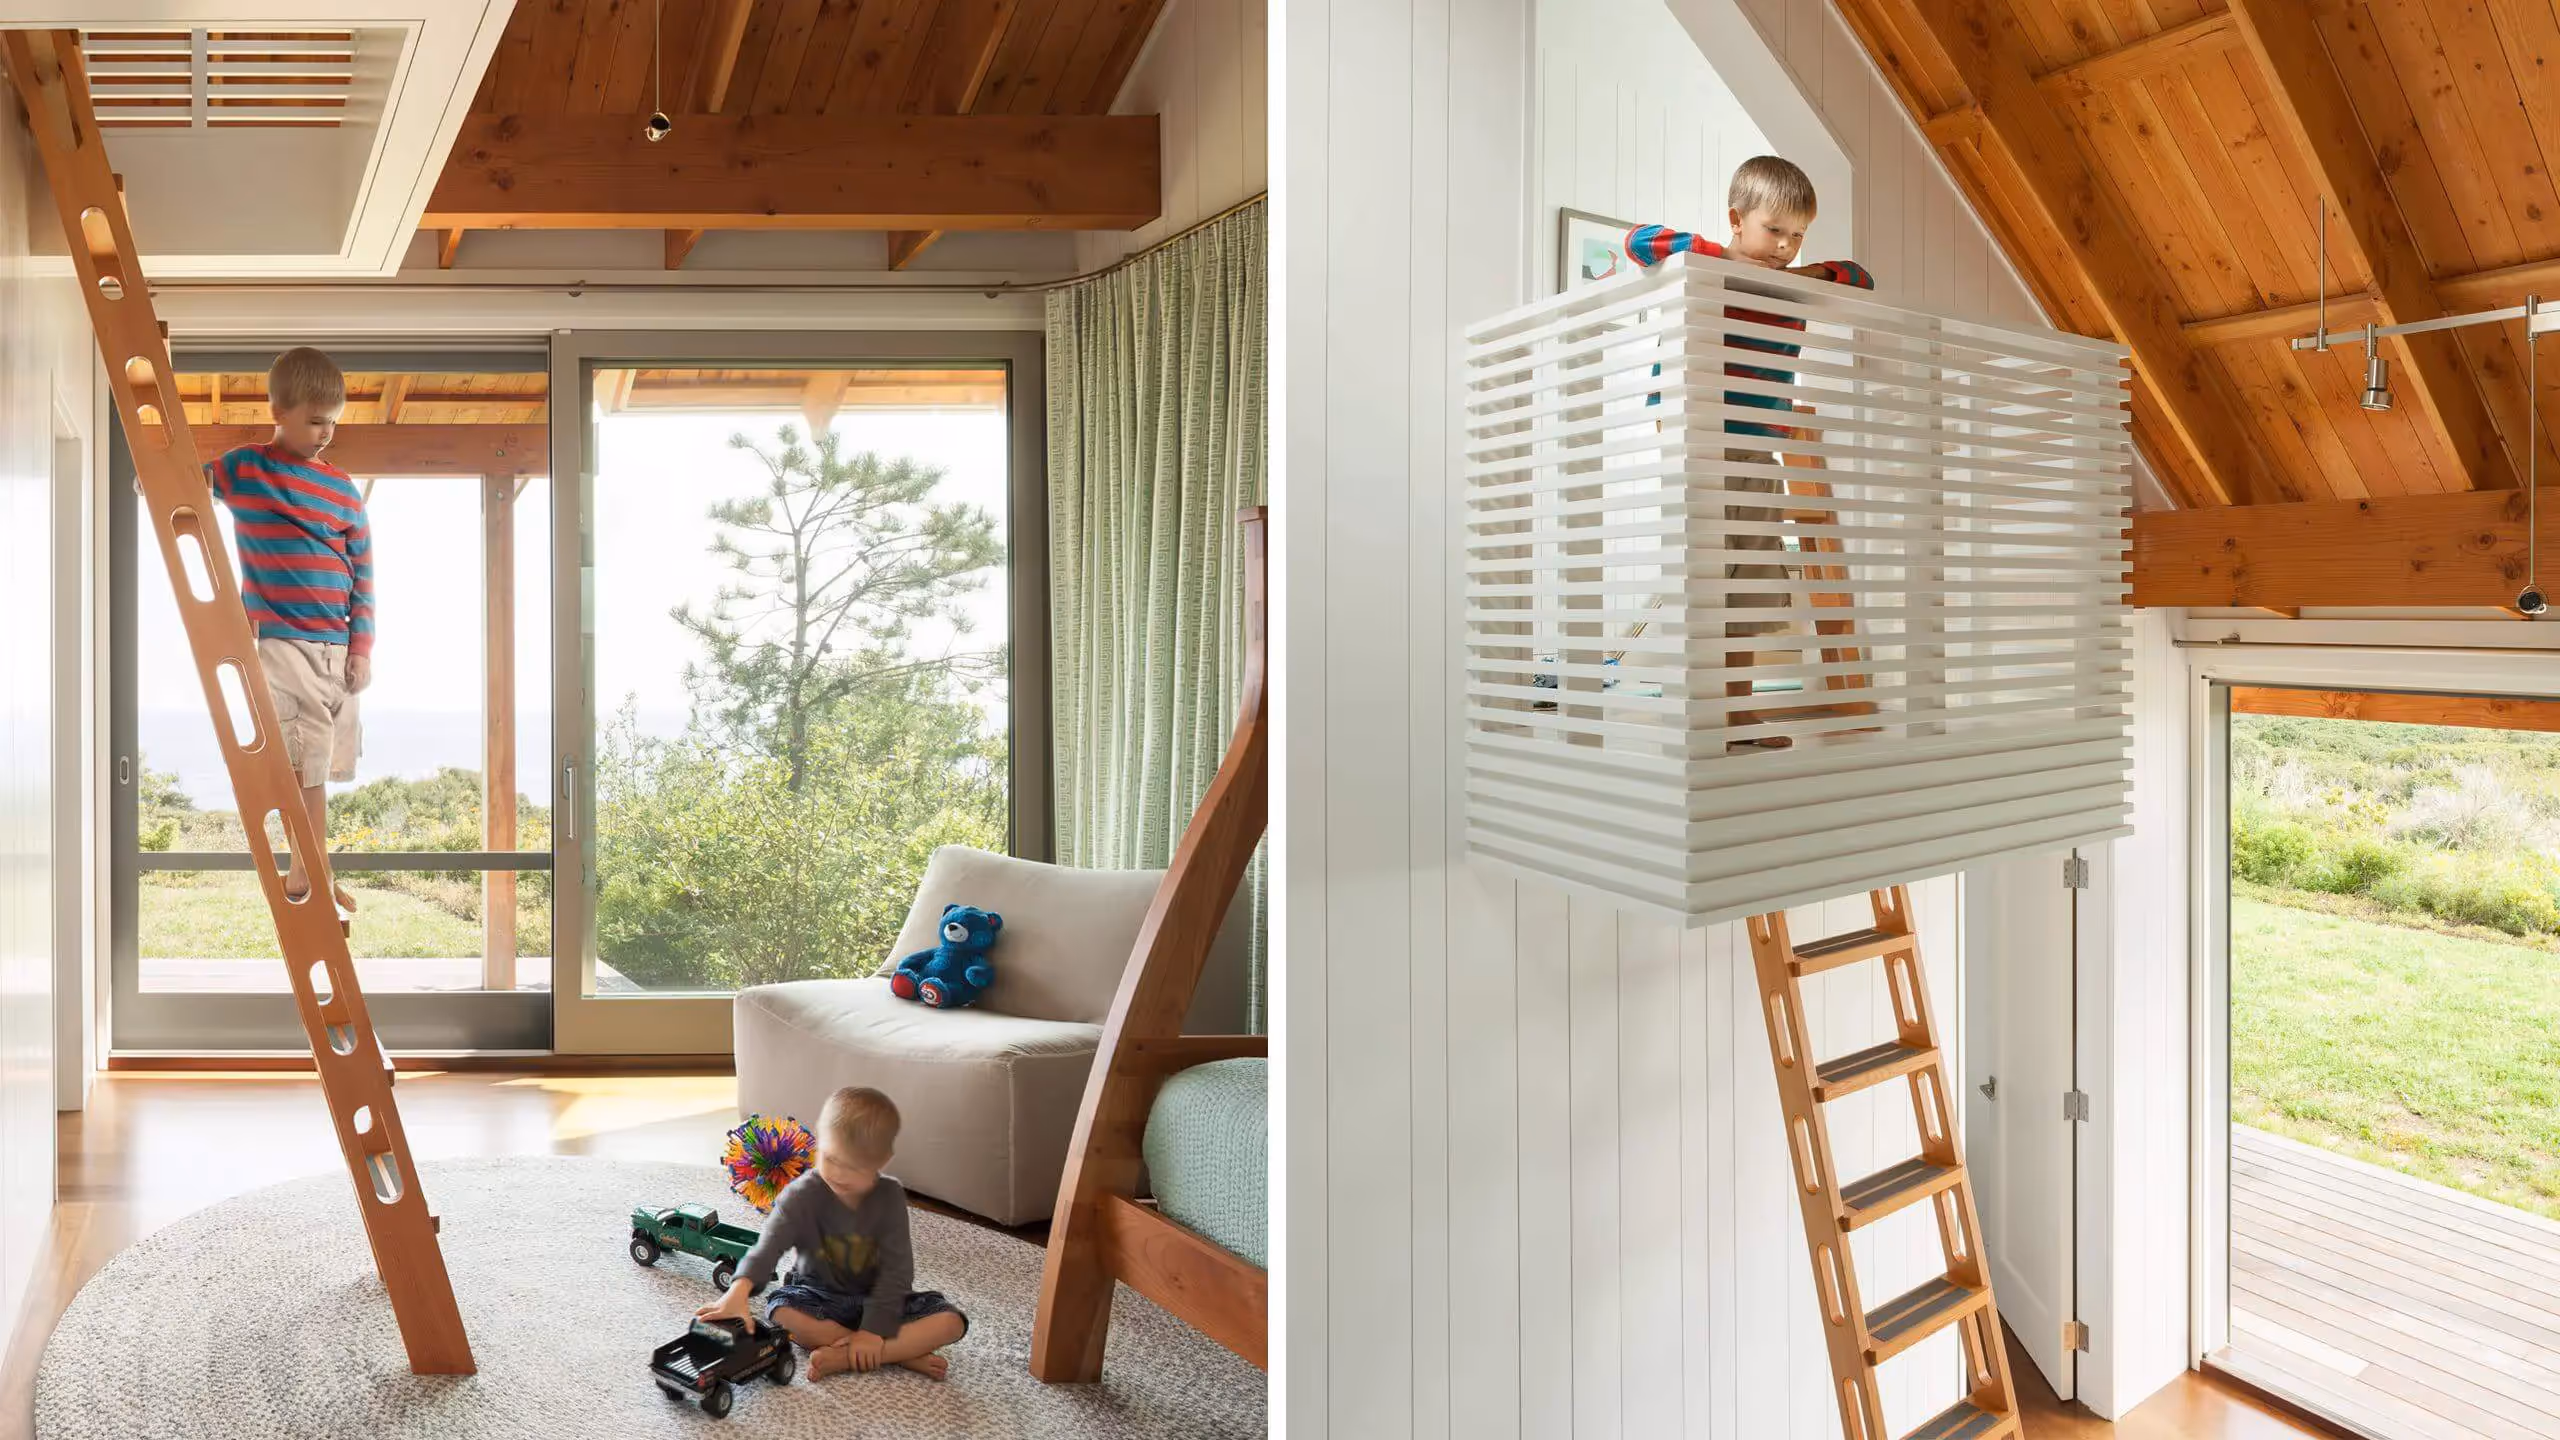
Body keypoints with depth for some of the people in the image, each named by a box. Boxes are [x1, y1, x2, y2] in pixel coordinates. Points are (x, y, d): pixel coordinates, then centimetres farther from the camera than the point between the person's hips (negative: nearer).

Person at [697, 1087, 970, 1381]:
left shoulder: (890, 1197, -14)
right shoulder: (803, 1194, -17)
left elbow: (896, 1269, -15)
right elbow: (770, 1243, -32)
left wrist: (874, 1329, -25)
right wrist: (739, 1291, -50)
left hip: (877, 1299, 0)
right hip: (820, 1297, 0)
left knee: (951, 1321, -22)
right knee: (780, 1310, -35)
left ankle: (843, 1358, -32)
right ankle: (904, 1353, -30)